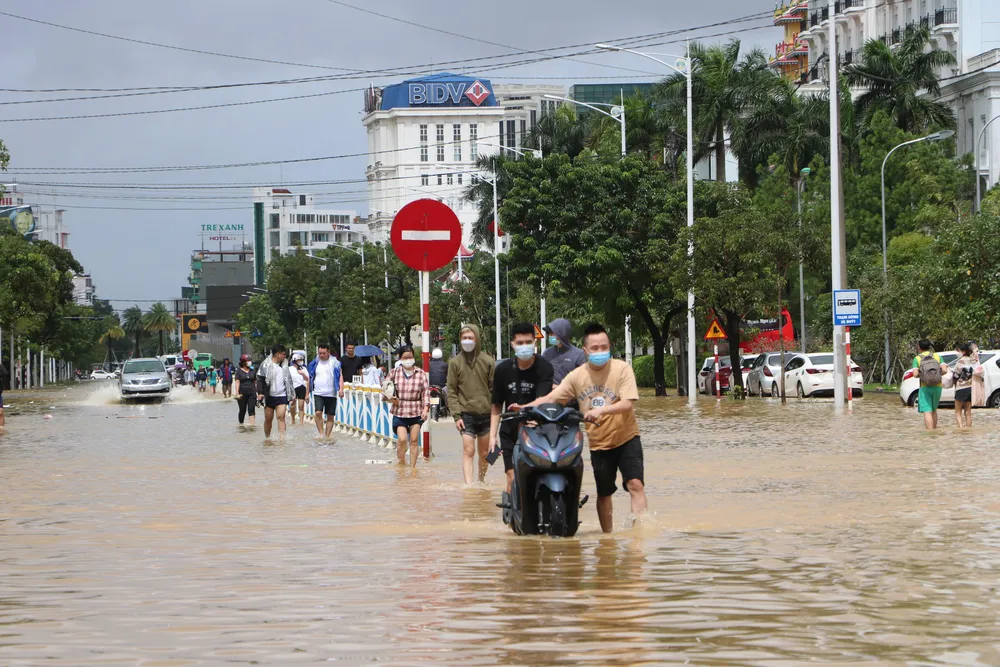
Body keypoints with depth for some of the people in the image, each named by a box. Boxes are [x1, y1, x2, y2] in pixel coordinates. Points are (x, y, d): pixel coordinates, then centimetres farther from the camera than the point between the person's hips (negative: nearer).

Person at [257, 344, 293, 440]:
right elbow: (260, 379, -4)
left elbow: (288, 380, 20)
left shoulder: (284, 365, 11)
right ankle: (267, 437, 22)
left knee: (281, 417, -11)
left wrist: (291, 394, 19)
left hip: (281, 396, 2)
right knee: (268, 418, 7)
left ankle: (282, 438, -17)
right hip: (269, 396, -2)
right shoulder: (266, 365, -3)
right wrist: (261, 392, -13)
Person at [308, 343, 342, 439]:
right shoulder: (314, 363, 7)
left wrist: (341, 388, -17)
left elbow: (340, 376, -1)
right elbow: (310, 379, 14)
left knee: (330, 416, 3)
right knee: (318, 412, -19)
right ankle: (321, 434, -10)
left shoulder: (335, 363, 2)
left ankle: (327, 436, 12)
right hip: (318, 393, 0)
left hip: (331, 394, 0)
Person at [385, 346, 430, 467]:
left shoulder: (421, 373, 0)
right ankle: (401, 464, 11)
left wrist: (426, 408, -12)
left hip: (416, 412, 1)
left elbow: (426, 392, 0)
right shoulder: (394, 373, 0)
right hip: (399, 412, -1)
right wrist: (390, 398, -10)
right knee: (402, 439, -12)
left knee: (414, 441, 4)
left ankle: (412, 467, 15)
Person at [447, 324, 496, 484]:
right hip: (466, 414, -2)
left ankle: (481, 481, 25)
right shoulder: (455, 362, 1)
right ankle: (469, 485, -17)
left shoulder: (487, 361, 4)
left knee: (484, 453, 11)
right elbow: (451, 391, 0)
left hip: (486, 413, 2)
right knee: (468, 451, -11)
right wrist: (456, 415, -8)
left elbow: (494, 388, 5)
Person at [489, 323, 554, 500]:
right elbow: (497, 405, 11)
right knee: (514, 479, -7)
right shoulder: (503, 369, 3)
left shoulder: (544, 368, -7)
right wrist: (492, 435, 3)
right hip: (510, 433, 2)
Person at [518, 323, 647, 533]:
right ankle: (607, 536, 25)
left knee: (635, 484, -19)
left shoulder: (621, 369, -11)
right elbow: (551, 398, 2)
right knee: (604, 493, 12)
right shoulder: (577, 376, -1)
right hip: (598, 443, 3)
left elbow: (628, 404, -21)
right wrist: (525, 408, -13)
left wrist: (602, 409, -36)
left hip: (626, 438, -3)